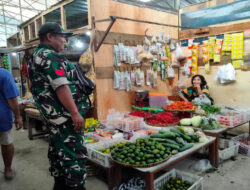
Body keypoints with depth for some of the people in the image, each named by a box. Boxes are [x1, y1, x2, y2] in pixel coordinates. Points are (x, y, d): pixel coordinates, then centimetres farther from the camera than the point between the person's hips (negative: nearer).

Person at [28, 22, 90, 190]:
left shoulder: (37, 56, 18)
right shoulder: (52, 56, -15)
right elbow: (61, 87, -24)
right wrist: (75, 113, -25)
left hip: (53, 115, 11)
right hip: (64, 115, -11)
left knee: (58, 151, 19)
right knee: (74, 153, -4)